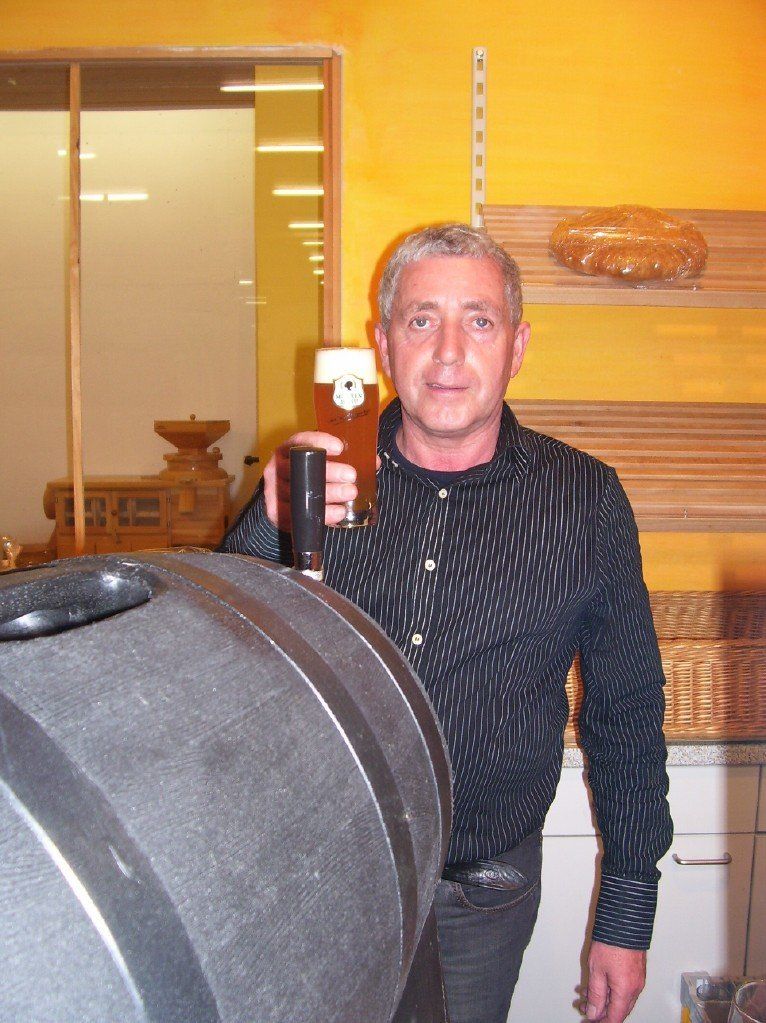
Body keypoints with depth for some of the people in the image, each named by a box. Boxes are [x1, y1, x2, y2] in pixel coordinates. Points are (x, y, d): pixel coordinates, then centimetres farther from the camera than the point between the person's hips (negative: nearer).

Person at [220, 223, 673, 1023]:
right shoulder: (316, 476, -7)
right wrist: (270, 527, -27)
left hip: (478, 899, -1)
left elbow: (626, 714, 0)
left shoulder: (585, 501, -8)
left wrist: (626, 917, 3)